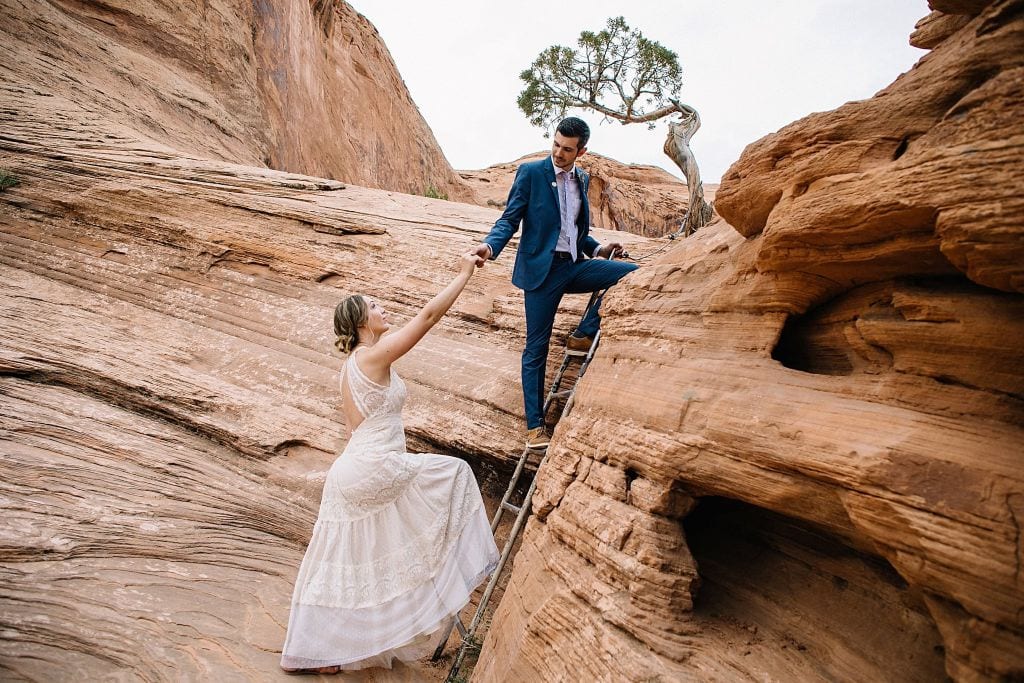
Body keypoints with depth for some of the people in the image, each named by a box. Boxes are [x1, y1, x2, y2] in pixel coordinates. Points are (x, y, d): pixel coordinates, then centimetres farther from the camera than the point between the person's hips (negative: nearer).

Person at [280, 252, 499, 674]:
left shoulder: (352, 365, 14)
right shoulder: (373, 355, -15)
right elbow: (428, 315, -16)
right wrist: (465, 273, -8)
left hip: (358, 473, 10)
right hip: (374, 472, -10)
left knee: (346, 567, 18)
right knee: (454, 472, 3)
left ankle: (308, 653, 32)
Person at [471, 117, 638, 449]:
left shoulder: (582, 178, 14)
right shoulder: (530, 172, -3)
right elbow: (509, 220, -7)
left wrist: (597, 248, 7)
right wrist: (490, 245, -25)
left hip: (574, 265, 5)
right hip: (541, 269, -5)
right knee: (536, 349, -3)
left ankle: (583, 335, -1)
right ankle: (535, 425, 9)